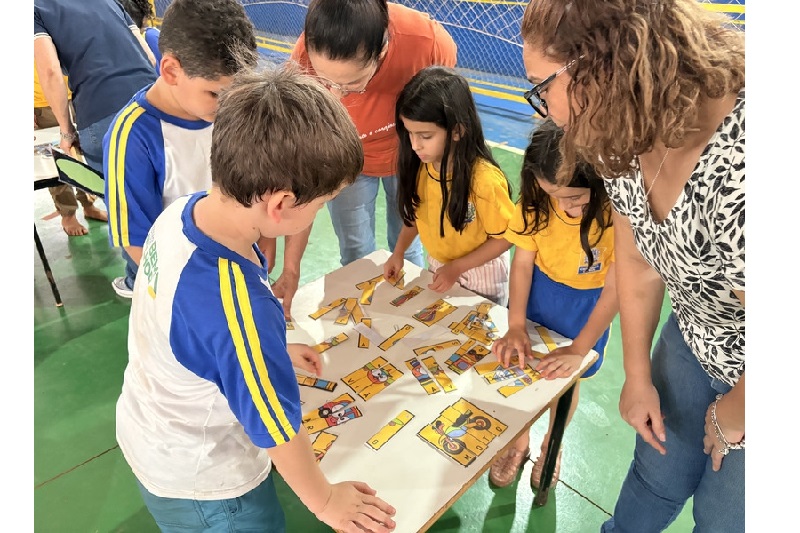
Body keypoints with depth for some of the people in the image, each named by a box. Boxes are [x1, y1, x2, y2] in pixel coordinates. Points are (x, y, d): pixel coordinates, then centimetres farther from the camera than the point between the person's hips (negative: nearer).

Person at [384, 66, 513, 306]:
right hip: (437, 267, 5)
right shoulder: (421, 164, -15)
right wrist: (398, 252, -8)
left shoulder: (484, 179, -33)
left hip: (480, 277, -5)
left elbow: (504, 238, -21)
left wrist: (457, 267, -23)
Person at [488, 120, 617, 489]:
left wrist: (578, 350, -24)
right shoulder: (537, 199, -22)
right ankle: (518, 439, 43)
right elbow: (522, 262, -15)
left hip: (587, 304, -2)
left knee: (565, 379, 17)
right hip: (536, 292, 2)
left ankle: (551, 445, 48)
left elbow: (614, 290, -23)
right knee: (521, 368, 13)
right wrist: (515, 325, -22)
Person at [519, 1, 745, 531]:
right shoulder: (628, 136, -16)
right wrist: (638, 377, 5)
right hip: (696, 342, 5)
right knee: (657, 471, 23)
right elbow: (639, 262, -4)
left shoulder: (737, 170, -41)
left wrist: (732, 417, -8)